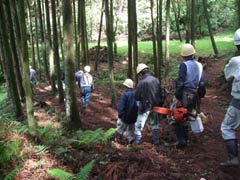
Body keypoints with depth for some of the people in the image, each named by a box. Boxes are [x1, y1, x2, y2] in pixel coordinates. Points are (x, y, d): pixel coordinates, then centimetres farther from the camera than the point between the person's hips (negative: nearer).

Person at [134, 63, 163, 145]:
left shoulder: (141, 83, -19)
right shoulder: (156, 80, -2)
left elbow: (136, 96, -12)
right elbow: (160, 94, 6)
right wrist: (160, 104, 17)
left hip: (145, 107, -5)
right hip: (156, 106, 6)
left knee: (139, 124, 9)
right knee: (155, 124, 22)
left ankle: (138, 140, 13)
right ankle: (156, 140, 27)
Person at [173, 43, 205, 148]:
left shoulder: (184, 65, -8)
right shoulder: (200, 66, 10)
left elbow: (180, 82, -14)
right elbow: (202, 84, 11)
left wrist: (177, 96, -11)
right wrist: (200, 95, 18)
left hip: (184, 94, -6)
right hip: (194, 95, 7)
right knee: (186, 117, 17)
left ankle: (181, 139, -5)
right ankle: (185, 139, 22)